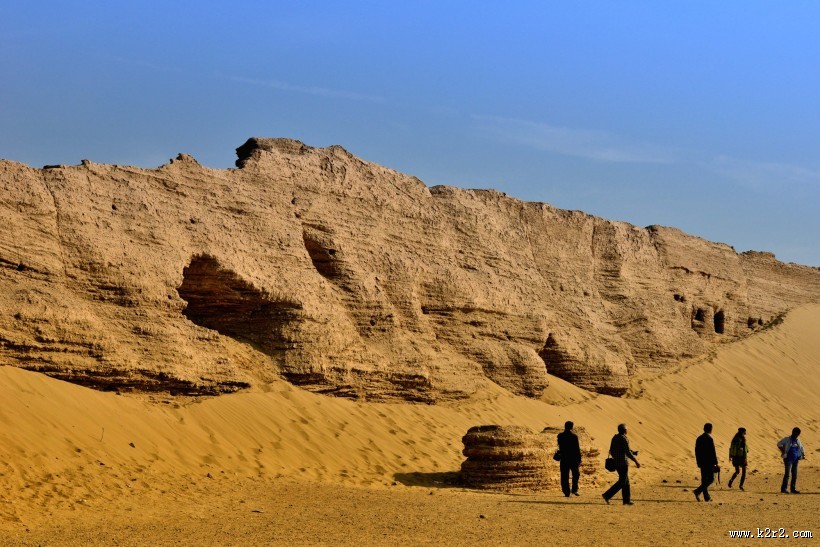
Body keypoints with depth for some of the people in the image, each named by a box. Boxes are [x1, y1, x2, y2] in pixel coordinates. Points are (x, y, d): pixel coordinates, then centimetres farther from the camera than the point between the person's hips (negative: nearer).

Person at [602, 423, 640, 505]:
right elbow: (628, 452, -20)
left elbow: (611, 451, 15)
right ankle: (607, 495, -11)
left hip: (616, 463, 9)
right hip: (623, 463, -9)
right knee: (622, 482, -4)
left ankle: (627, 500, 14)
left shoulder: (615, 438, 10)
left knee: (626, 481, 14)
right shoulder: (624, 439, -16)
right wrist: (636, 461, -14)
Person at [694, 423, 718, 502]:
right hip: (709, 462, -7)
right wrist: (716, 463, -9)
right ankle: (698, 491, -16)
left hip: (702, 462, 7)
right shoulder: (709, 439, -14)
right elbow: (713, 452, -15)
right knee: (711, 479, -1)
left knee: (704, 480, 12)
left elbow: (696, 451, 11)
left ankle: (707, 497, 14)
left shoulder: (699, 439, 7)